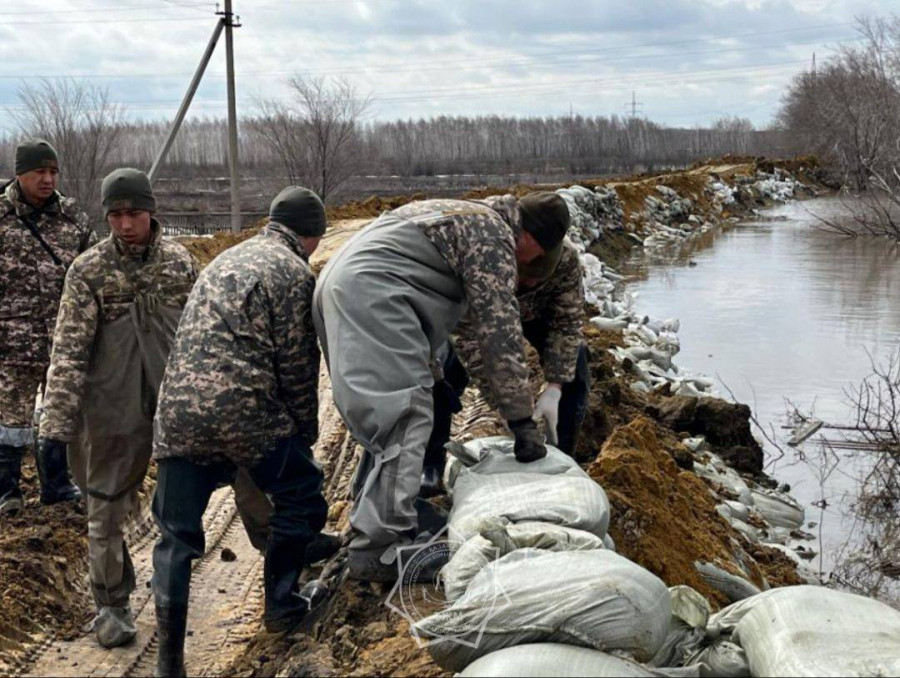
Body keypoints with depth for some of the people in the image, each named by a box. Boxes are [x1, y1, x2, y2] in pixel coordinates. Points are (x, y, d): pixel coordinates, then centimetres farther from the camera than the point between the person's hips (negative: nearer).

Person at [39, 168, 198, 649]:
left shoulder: (180, 262, 2)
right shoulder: (88, 271, -6)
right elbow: (68, 351, -10)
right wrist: (57, 422, -14)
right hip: (112, 408, -2)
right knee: (106, 511, 6)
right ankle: (112, 605, 24)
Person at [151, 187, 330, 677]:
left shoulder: (227, 260, 24)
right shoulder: (294, 272, 1)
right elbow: (297, 364, -2)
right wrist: (306, 431, 11)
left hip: (178, 410, 7)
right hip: (244, 410, -6)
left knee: (176, 536, 11)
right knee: (299, 496, 18)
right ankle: (280, 604, 28)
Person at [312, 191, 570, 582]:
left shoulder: (463, 216, 27)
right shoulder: (494, 234, -3)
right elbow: (500, 330, -8)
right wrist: (522, 420, -5)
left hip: (337, 284, 11)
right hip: (371, 293, -11)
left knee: (384, 412, 17)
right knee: (406, 413, -13)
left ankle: (371, 511, 25)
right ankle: (381, 546, -17)